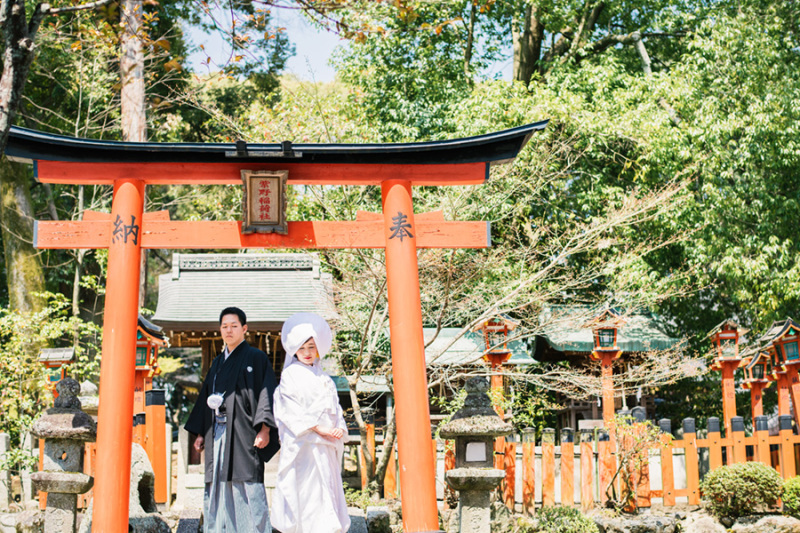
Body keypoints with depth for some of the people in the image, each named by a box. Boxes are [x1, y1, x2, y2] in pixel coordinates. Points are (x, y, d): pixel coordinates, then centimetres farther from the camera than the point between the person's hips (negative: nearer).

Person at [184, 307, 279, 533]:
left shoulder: (256, 358, 0)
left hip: (243, 433, -6)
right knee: (218, 485, 5)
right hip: (218, 433, 6)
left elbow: (266, 393, -7)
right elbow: (206, 397, 21)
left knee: (247, 488, -9)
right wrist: (200, 433, 15)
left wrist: (264, 429, -17)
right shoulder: (218, 363, 19)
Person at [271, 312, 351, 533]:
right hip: (303, 444, -6)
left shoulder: (323, 378, 18)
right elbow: (291, 410, -10)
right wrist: (318, 428, -16)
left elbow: (334, 407, 17)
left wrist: (340, 428, -3)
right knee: (307, 492, -9)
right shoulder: (291, 374, -1)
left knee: (329, 489, 5)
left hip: (327, 445, 6)